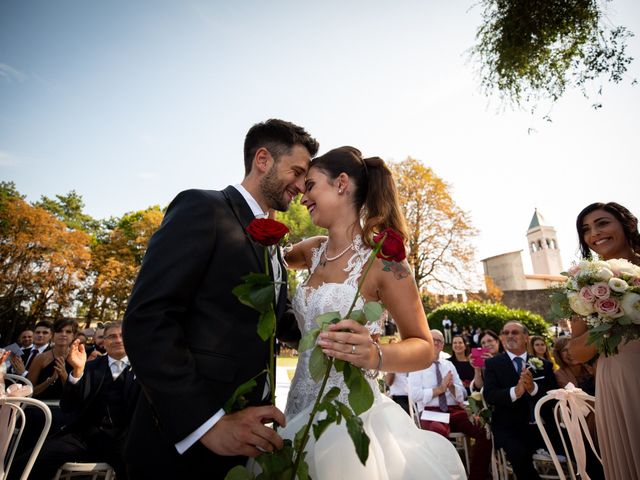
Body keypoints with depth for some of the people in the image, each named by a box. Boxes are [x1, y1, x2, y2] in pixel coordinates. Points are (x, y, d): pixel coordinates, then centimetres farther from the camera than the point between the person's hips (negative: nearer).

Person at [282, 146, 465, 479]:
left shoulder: (382, 258, -16)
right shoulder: (313, 251, 3)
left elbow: (424, 348, -11)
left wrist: (374, 356, -30)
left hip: (349, 414, -6)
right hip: (302, 408, 7)